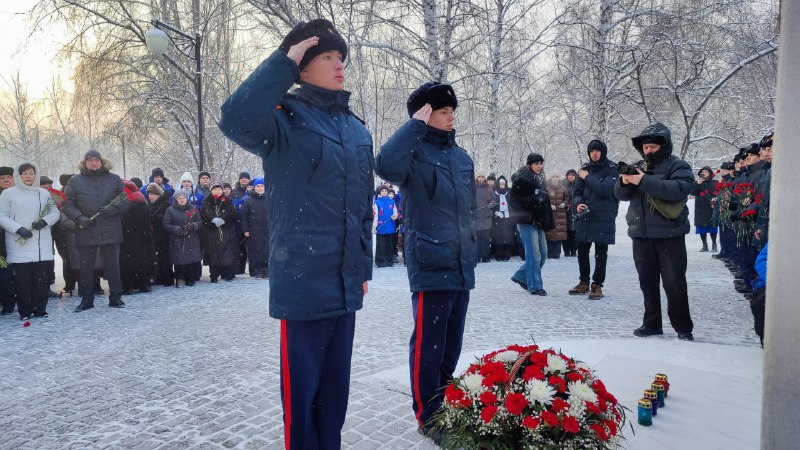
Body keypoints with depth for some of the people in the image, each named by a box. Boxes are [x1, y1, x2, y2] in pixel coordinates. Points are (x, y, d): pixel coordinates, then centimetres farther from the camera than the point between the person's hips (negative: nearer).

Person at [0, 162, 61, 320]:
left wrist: (45, 221, -9)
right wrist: (18, 228, -14)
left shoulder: (44, 193, 11)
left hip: (42, 245, 2)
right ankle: (25, 311, 9)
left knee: (41, 279, 3)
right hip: (19, 245, -2)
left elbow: (55, 212, 12)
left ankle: (40, 309, 13)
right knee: (22, 280, 0)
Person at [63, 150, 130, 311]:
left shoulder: (114, 179, 8)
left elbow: (126, 201, 6)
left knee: (112, 265, 5)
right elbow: (67, 204, 4)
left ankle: (115, 297, 16)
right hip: (86, 232, 0)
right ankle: (86, 299, 19)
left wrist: (115, 209, -13)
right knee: (86, 267, 7)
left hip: (110, 231, 0)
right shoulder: (75, 181, 7)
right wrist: (79, 217, -13)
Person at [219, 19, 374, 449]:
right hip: (304, 280, -6)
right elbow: (236, 119, -31)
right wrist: (283, 62, -22)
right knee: (301, 386, 6)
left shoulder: (357, 130, 12)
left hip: (345, 283, 6)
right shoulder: (285, 119, -7)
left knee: (335, 383, 18)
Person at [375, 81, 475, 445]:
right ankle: (427, 416, 16)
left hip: (461, 266, 7)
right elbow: (385, 165, -32)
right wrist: (415, 125, -21)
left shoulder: (462, 157, 14)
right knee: (428, 345, 0)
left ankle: (443, 407, 32)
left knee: (451, 344, 16)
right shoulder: (414, 152, -7)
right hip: (431, 265, -7)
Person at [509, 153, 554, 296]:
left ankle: (520, 276, 24)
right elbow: (515, 201, -14)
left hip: (538, 222, 9)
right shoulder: (521, 180, -8)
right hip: (527, 222, -9)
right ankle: (535, 286, 2)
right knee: (534, 255, -7)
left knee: (543, 254, 10)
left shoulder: (539, 180, 18)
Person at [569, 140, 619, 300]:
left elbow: (606, 189, -19)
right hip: (584, 217, 5)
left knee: (600, 254, 1)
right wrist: (578, 203, -11)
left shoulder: (612, 169, -3)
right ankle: (584, 283, 23)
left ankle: (597, 285, 9)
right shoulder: (585, 169, 10)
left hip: (603, 218, -5)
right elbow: (577, 191, 10)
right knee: (582, 251, 10)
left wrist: (588, 178, -12)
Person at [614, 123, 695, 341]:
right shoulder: (638, 167, 12)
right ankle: (652, 323, 22)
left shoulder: (678, 166, -3)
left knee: (674, 283, -3)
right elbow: (620, 195, 9)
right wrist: (624, 182, -14)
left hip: (670, 234, -5)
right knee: (647, 281, 11)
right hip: (641, 235, 5)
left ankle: (683, 328, 9)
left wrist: (644, 181, -27)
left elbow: (679, 189, -22)